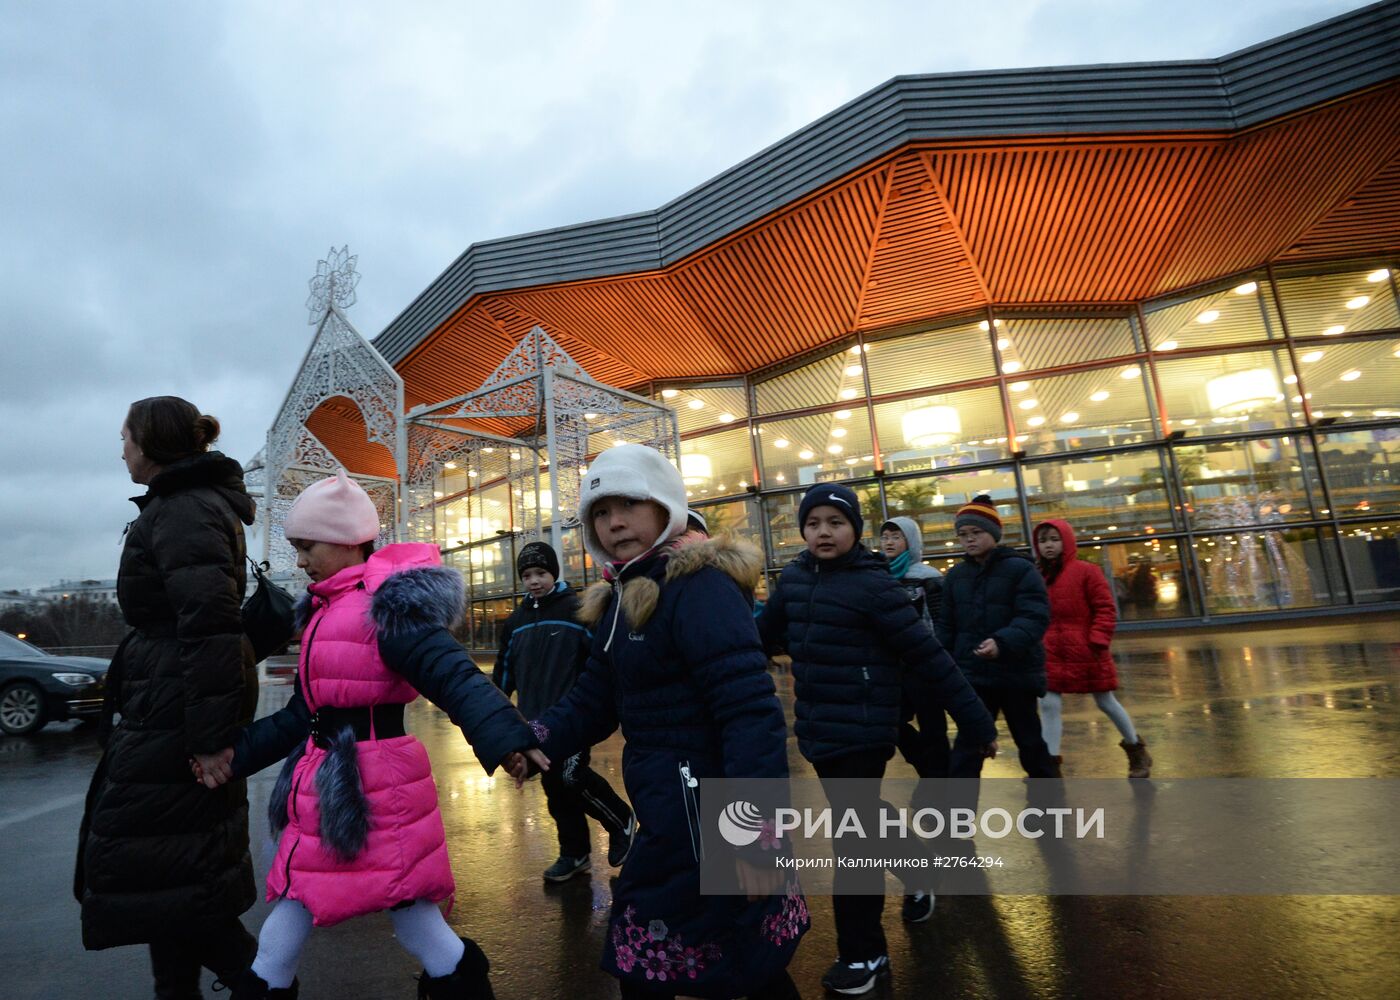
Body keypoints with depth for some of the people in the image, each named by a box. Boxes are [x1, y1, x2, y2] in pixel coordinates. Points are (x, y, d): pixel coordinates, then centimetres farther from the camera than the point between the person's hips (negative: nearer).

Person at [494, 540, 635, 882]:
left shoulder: (577, 609, -7)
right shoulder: (517, 619, 11)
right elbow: (504, 670, 19)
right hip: (536, 720, 6)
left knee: (571, 778, -13)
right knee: (554, 787, 10)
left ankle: (621, 822, 13)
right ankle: (574, 853, 28)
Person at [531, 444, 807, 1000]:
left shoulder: (698, 586, -20)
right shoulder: (619, 599, 9)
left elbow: (751, 713, -26)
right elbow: (593, 702, 9)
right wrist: (537, 740, -9)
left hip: (705, 810, -8)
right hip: (673, 807, 8)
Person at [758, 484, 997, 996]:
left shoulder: (873, 584, -16)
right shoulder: (794, 577, 1)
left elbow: (929, 657, -15)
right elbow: (765, 635, 13)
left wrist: (976, 724, -11)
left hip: (860, 731, -6)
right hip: (817, 728, 6)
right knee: (865, 818, 24)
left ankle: (863, 954, 24)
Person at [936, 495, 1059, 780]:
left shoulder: (1020, 569, -9)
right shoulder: (954, 576, 6)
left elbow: (1035, 617, -20)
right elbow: (945, 625, 8)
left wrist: (1003, 642, -37)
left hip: (1017, 673, -3)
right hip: (972, 675, 3)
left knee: (1030, 743, 15)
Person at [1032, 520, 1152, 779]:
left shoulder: (1086, 571, -8)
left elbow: (1106, 609, -7)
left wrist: (1098, 641, -15)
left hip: (1086, 653, -4)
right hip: (1050, 655, 4)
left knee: (1106, 702, 12)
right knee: (1048, 705, -1)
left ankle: (1136, 750, 37)